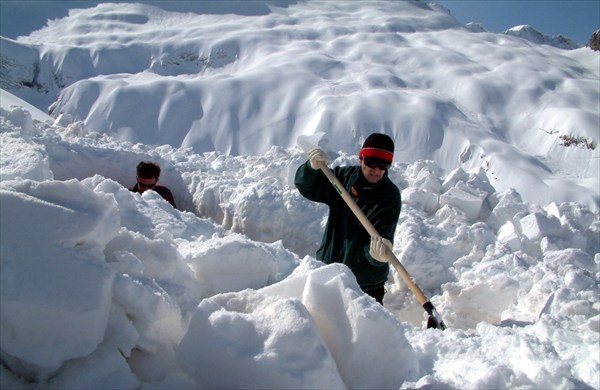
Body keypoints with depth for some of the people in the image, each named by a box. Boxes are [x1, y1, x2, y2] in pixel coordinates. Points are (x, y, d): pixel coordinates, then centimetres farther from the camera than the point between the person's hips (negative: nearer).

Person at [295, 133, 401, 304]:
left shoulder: (390, 196, -15)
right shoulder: (344, 176, -2)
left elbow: (382, 236, -25)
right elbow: (306, 187, 2)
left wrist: (378, 254, -48)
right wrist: (312, 168, -20)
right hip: (328, 266, 4)